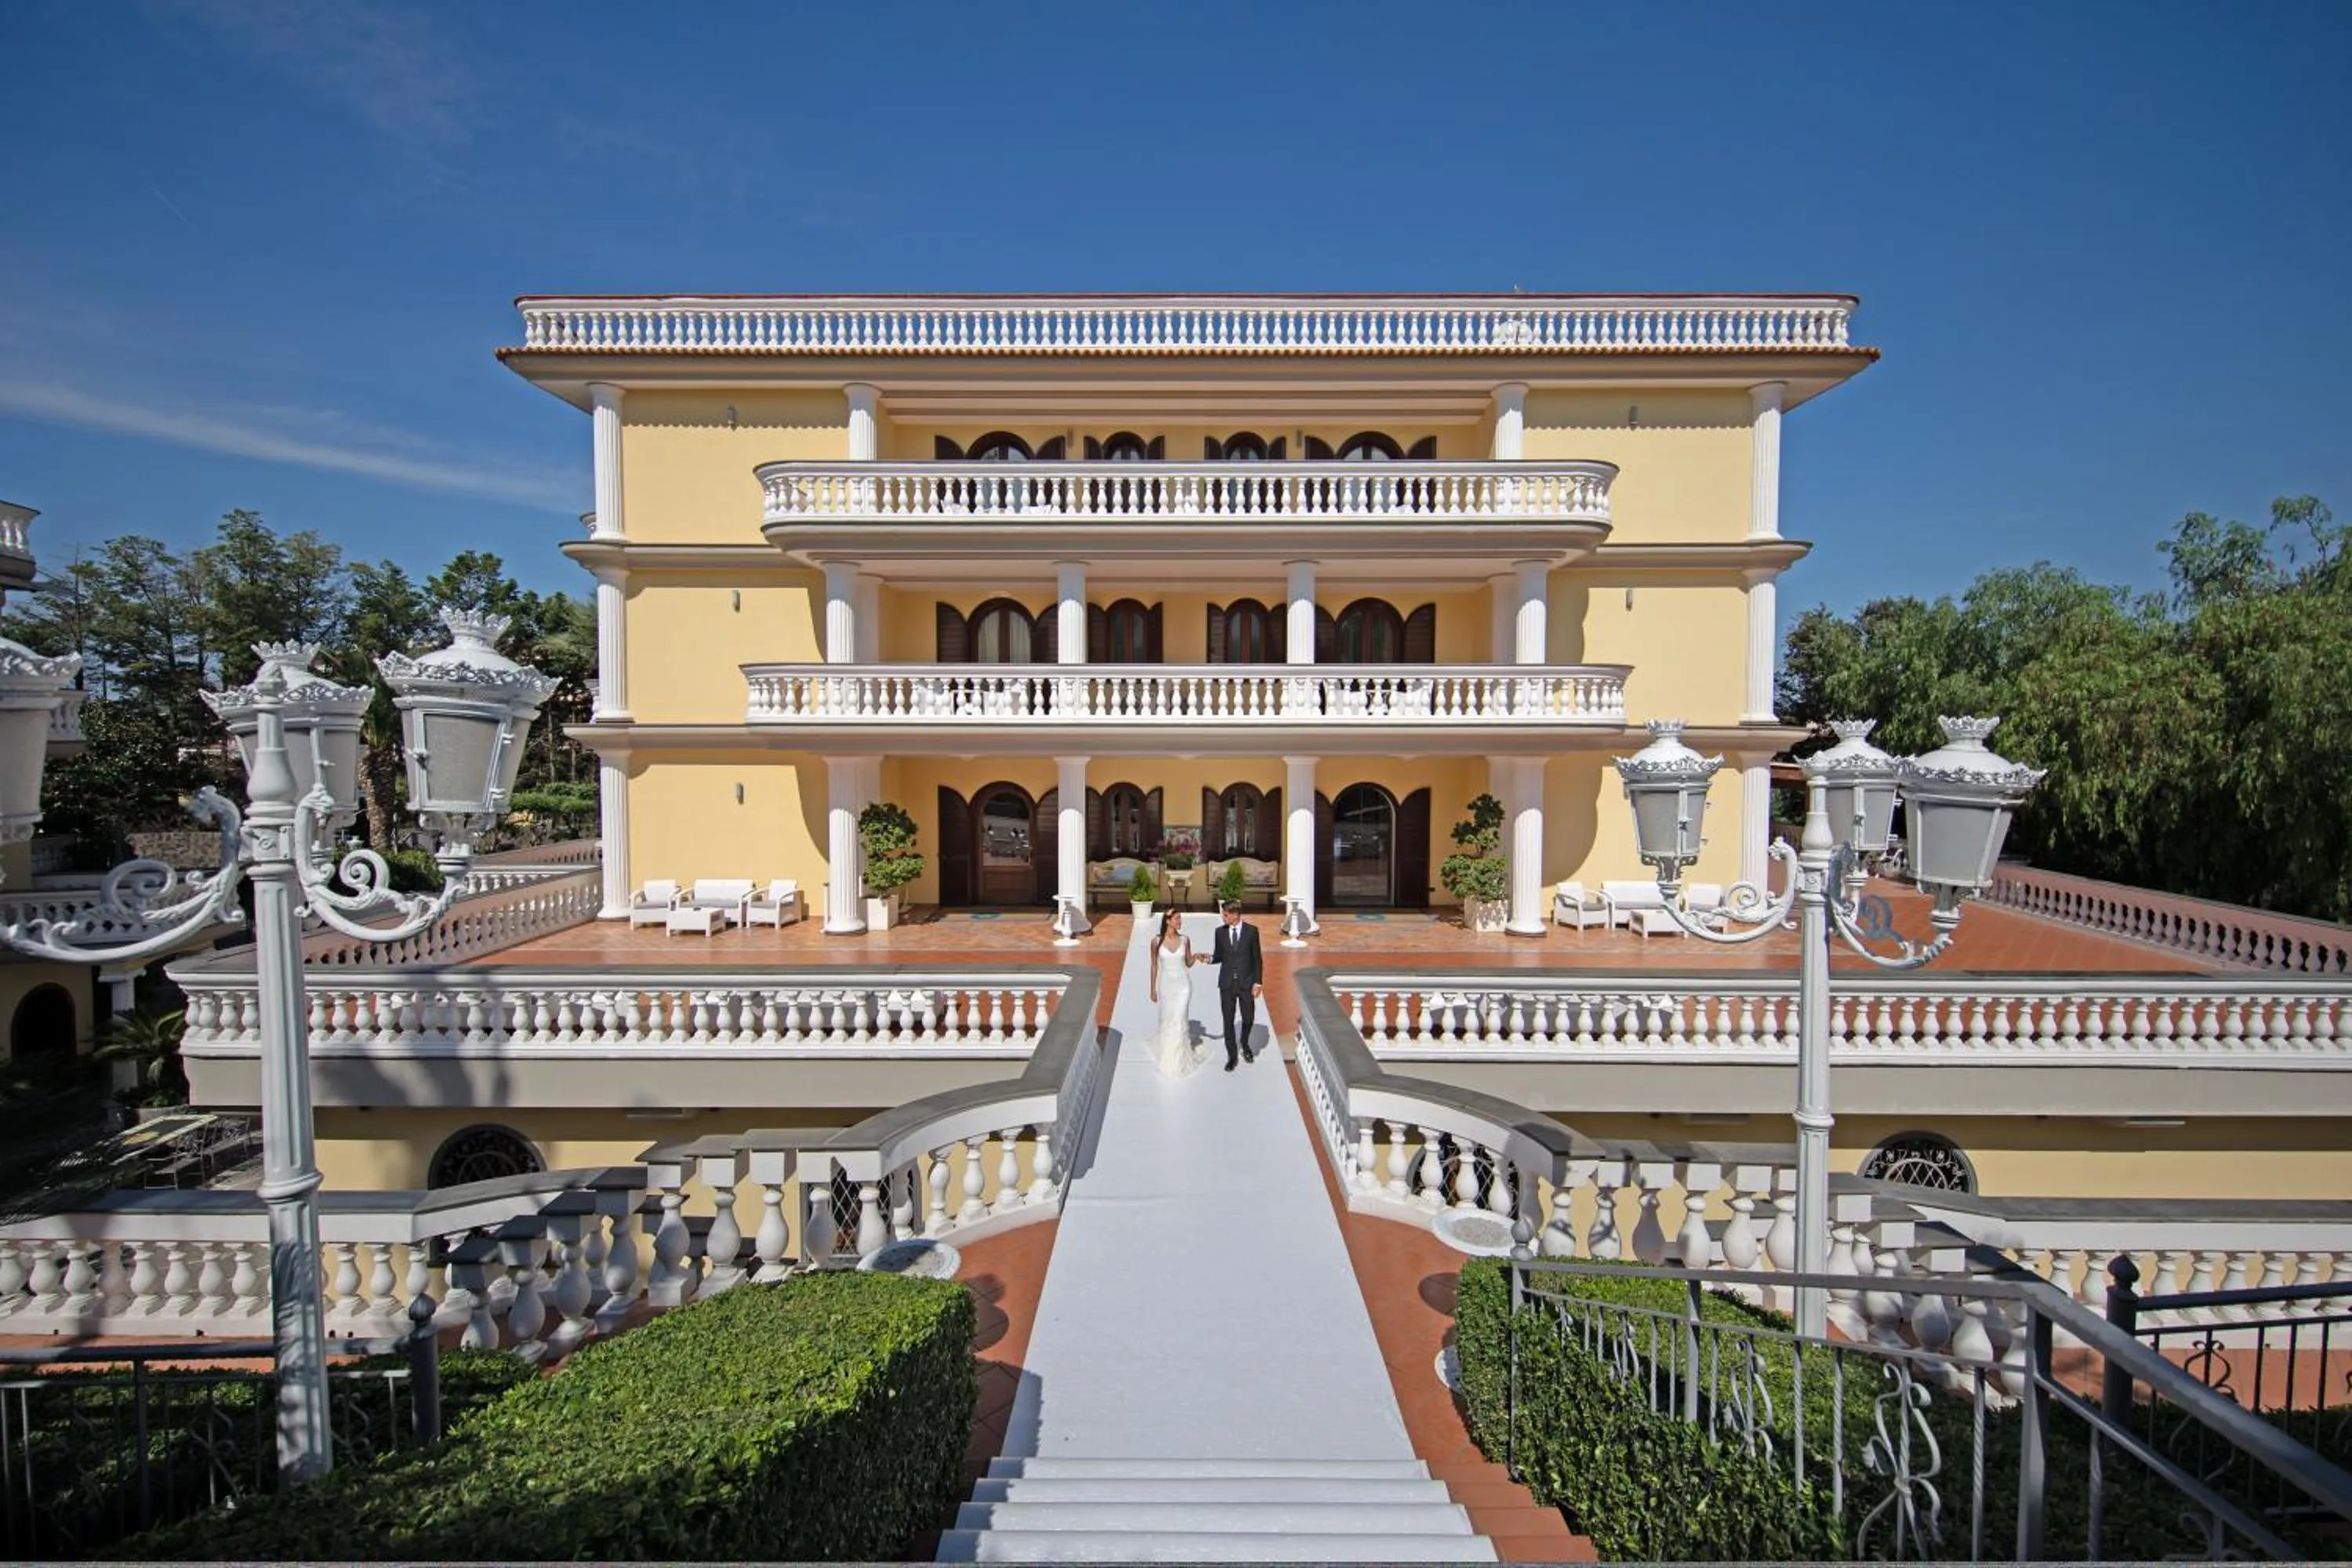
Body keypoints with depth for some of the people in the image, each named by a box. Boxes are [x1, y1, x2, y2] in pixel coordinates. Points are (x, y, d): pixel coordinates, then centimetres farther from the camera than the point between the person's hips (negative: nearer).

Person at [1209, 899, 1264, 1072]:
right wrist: (1210, 958, -14)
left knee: (1248, 1019, 6)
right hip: (1227, 984, 1)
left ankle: (1245, 1044, 37)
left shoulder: (1251, 931, -5)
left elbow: (1257, 958, -2)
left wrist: (1258, 982, -6)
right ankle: (1232, 1056, 18)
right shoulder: (1220, 932, 1)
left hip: (1247, 983, -1)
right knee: (1228, 1021, 4)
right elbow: (1219, 956, 9)